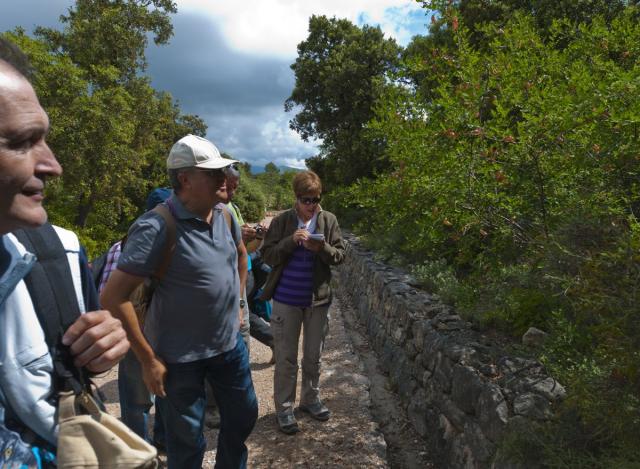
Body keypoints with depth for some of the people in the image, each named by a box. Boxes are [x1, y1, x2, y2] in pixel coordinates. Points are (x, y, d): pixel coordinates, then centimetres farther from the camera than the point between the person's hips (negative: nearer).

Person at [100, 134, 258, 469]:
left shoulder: (224, 215, -2)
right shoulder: (157, 228, -23)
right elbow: (113, 297, -22)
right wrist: (148, 360, -18)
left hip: (230, 344, 7)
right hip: (180, 357, -6)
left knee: (243, 416, 23)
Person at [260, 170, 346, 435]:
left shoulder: (329, 220, 0)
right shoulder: (281, 221, -5)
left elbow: (340, 255, -1)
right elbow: (268, 256, -7)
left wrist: (322, 248, -21)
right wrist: (291, 240, -21)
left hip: (318, 299, 2)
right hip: (286, 300, -2)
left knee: (313, 356, 18)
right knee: (286, 359, 8)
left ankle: (310, 399, 38)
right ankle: (284, 409, 24)